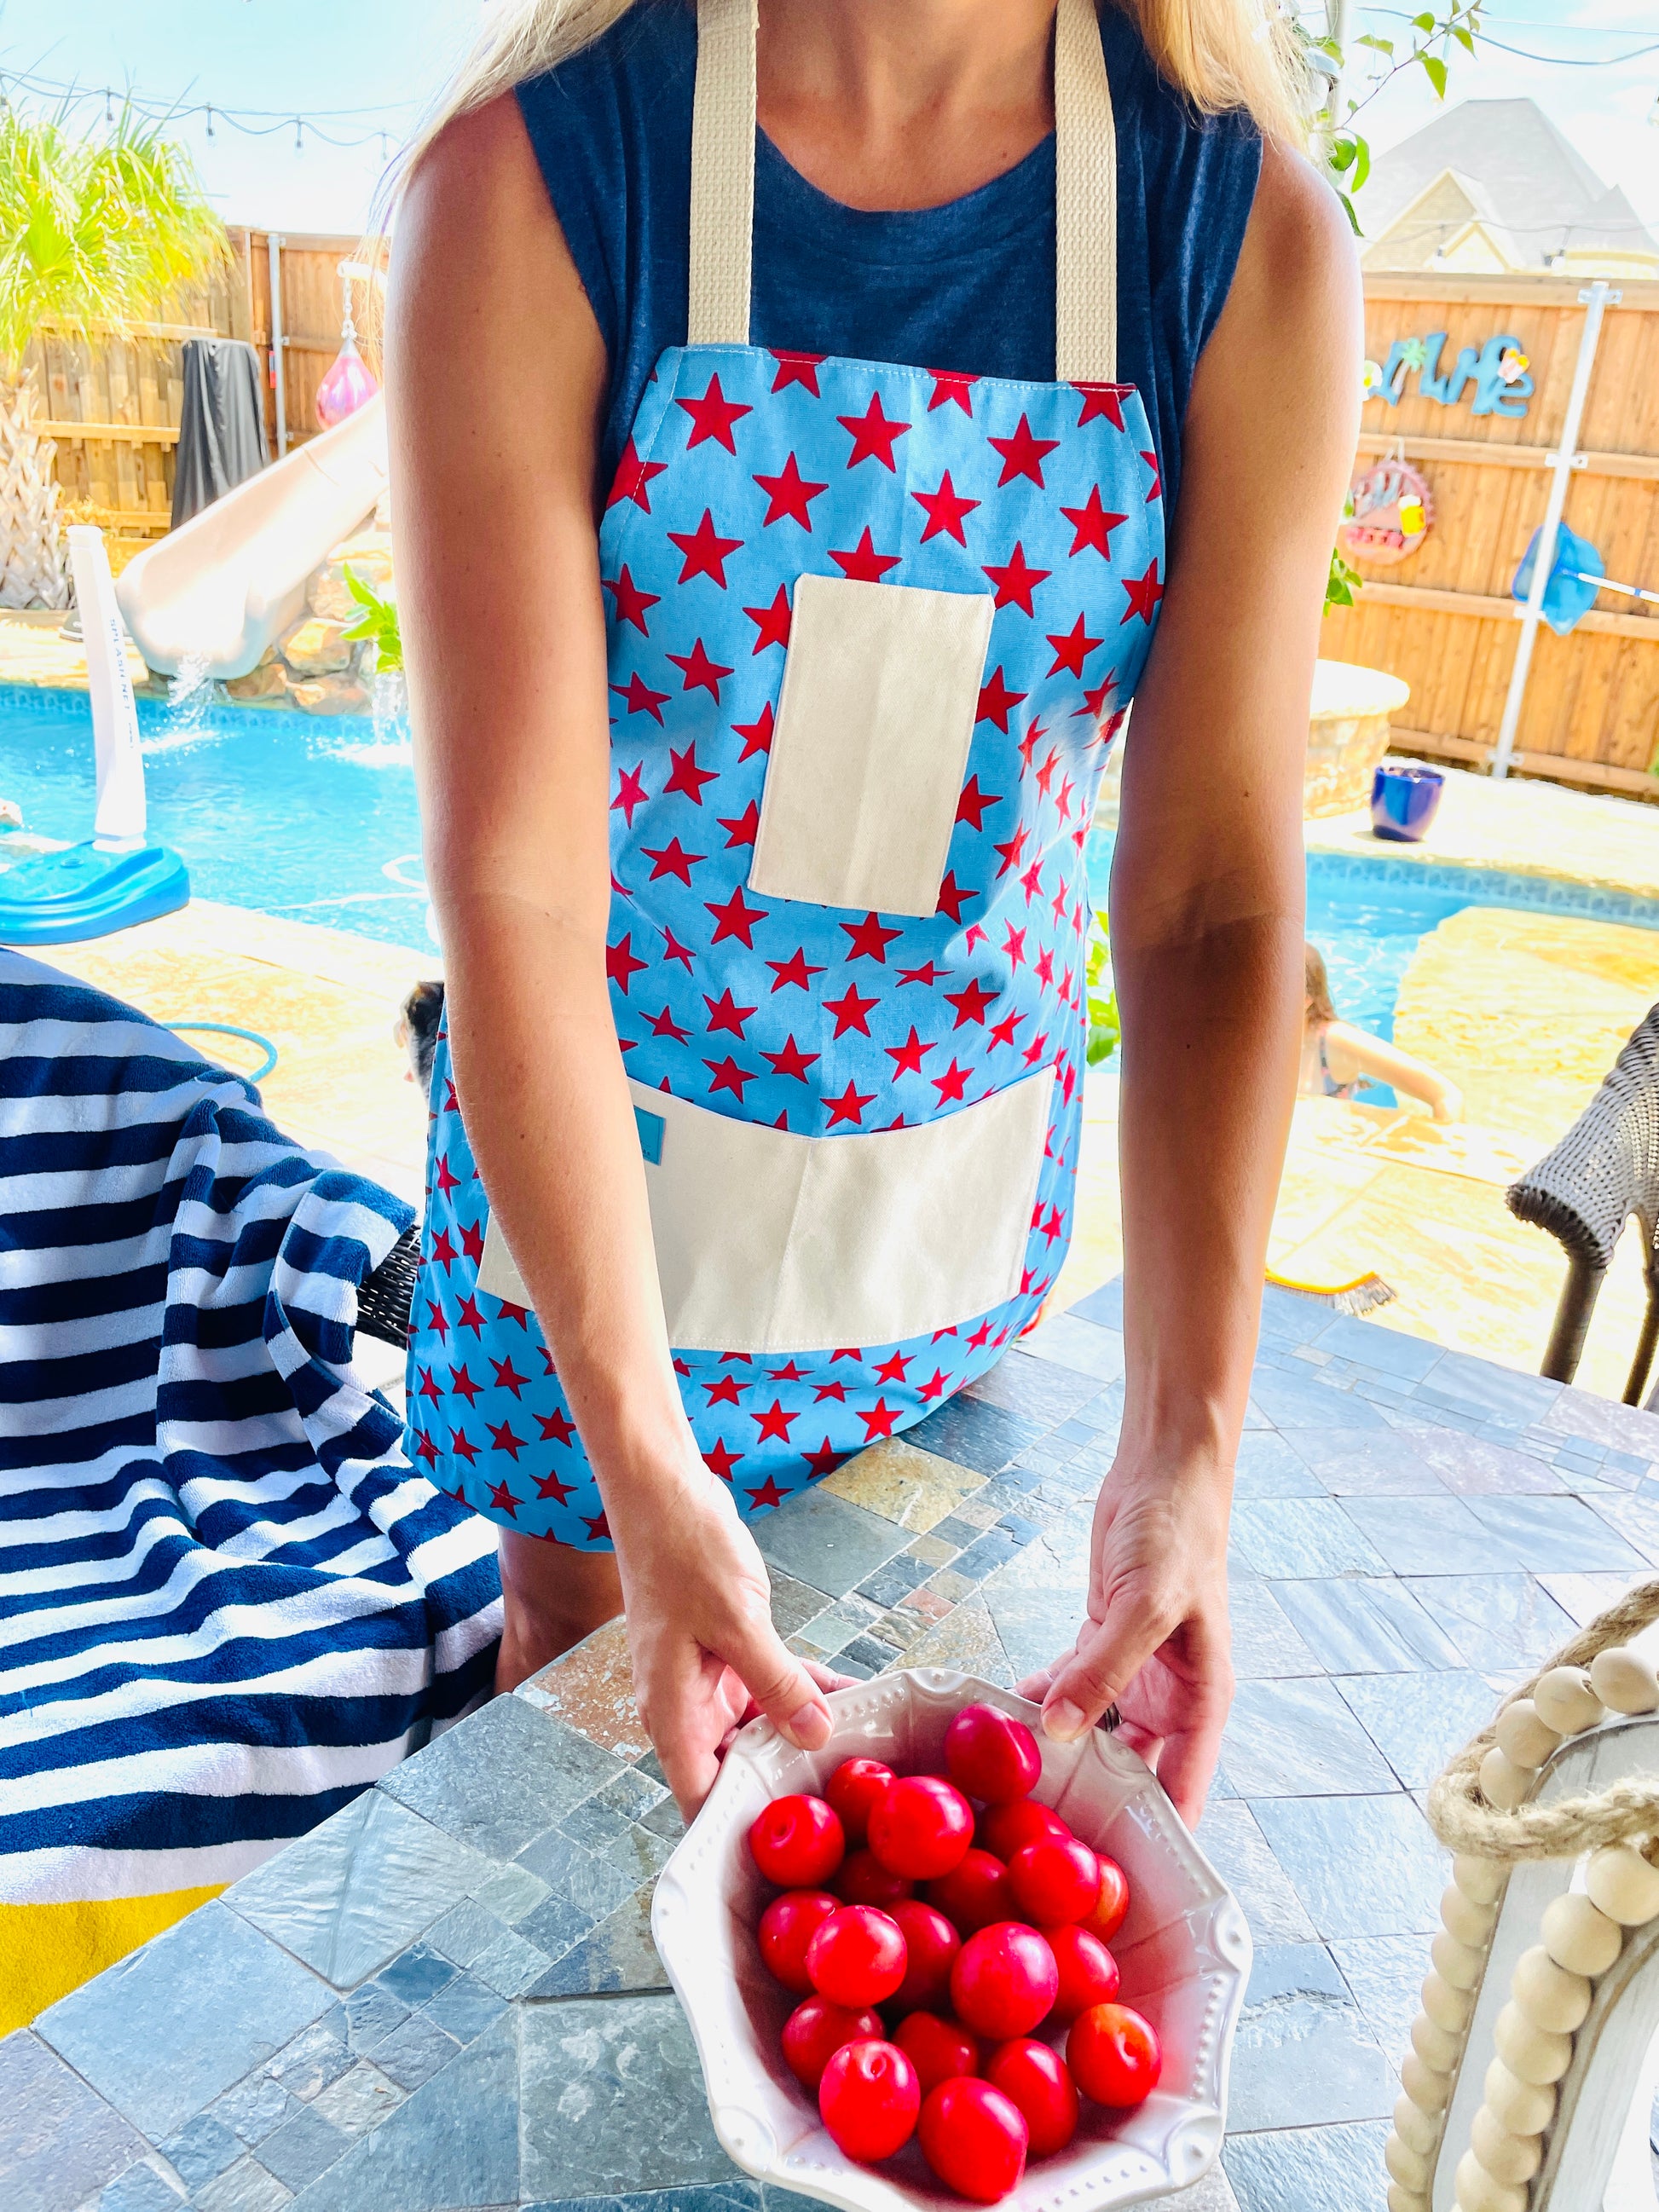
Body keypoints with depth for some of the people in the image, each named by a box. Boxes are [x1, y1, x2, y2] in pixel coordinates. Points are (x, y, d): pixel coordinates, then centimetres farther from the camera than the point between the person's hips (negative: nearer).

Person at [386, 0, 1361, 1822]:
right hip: (590, 1146, -1)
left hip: (962, 1171, 2)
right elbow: (516, 877, -24)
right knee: (581, 1638, 21)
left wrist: (1185, 1451, -21)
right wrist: (642, 1456, -27)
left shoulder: (1257, 240, -13)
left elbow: (1219, 891, -15)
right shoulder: (529, 180, -18)